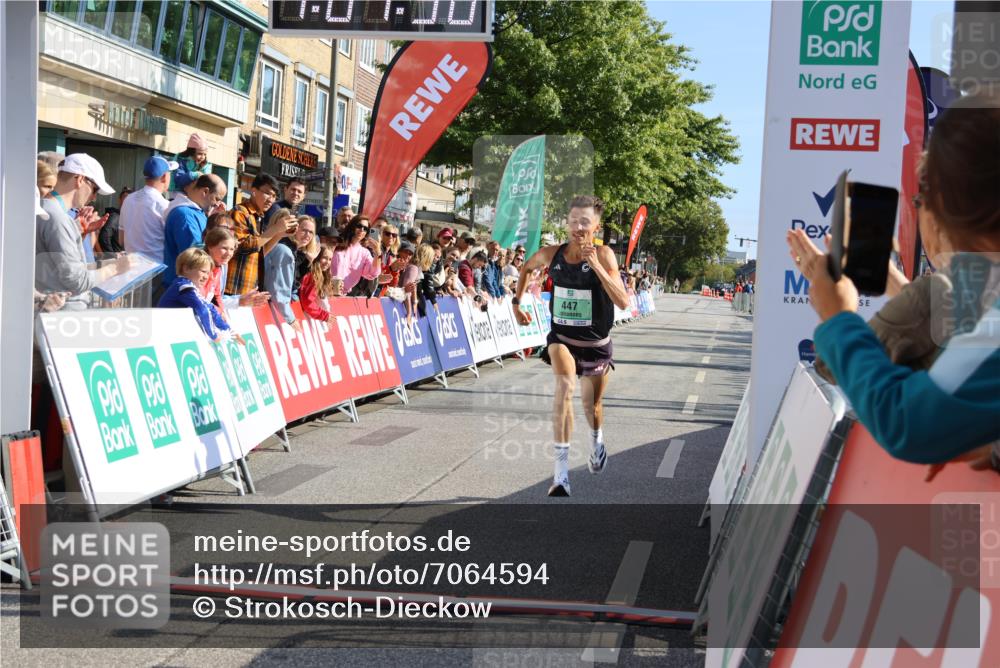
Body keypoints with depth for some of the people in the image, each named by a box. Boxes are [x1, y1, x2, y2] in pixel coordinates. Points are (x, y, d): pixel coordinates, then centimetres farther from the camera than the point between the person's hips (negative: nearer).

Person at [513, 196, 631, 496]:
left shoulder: (603, 255, -19)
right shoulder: (551, 254, -10)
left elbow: (623, 302, -30)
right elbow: (526, 268, 14)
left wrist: (596, 266, -36)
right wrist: (516, 303, 12)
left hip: (596, 343, 0)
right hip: (562, 338, 0)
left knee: (592, 406, 18)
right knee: (565, 386, -29)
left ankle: (597, 439, 56)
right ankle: (561, 470, -29)